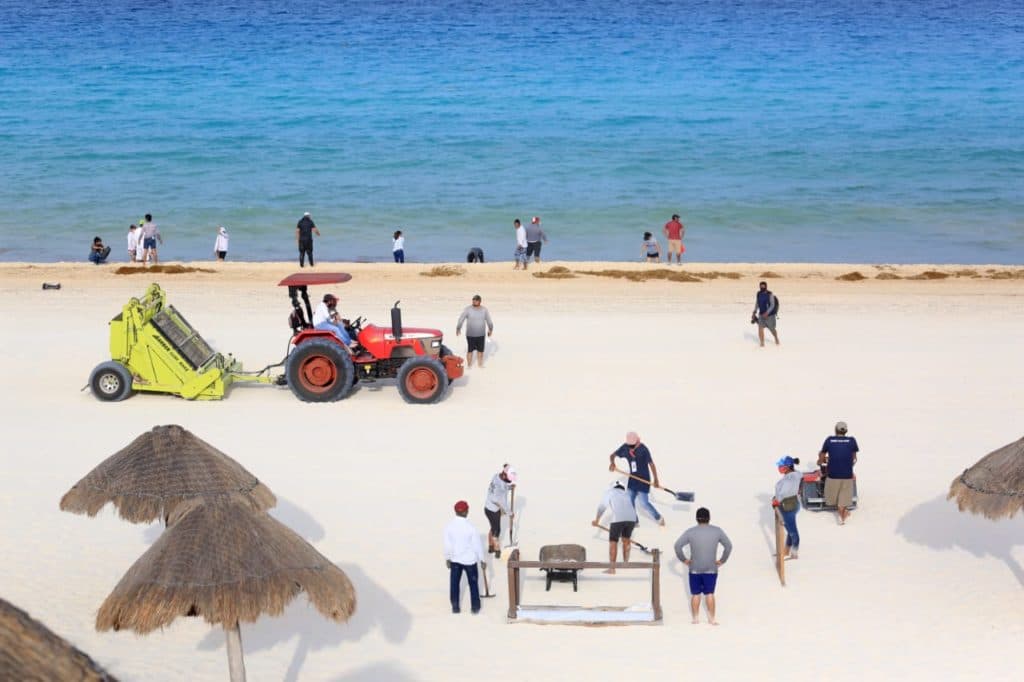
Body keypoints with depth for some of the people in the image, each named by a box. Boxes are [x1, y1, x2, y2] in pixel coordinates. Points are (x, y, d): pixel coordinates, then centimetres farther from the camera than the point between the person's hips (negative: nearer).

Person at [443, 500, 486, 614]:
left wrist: (447, 558, 11)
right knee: (473, 583, 13)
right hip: (469, 559, -3)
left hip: (455, 559, 3)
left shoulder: (449, 526, -12)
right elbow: (477, 544, -12)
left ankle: (455, 607, 20)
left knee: (454, 583, 15)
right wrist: (481, 559, 0)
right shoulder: (470, 527, -21)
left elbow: (447, 544, -3)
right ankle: (475, 607, 20)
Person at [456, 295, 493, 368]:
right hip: (470, 335, -2)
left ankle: (480, 365, 25)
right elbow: (461, 319, -5)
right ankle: (469, 365, 19)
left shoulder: (484, 310, -1)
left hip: (481, 335, 2)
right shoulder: (468, 309, -10)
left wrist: (490, 329, 20)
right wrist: (458, 329, -2)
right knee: (470, 350, 3)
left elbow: (489, 320, 12)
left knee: (480, 350, 9)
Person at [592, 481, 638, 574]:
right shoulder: (626, 494, 30)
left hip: (618, 518, -3)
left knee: (613, 542, 5)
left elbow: (601, 508, 36)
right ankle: (626, 564, 28)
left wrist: (597, 520, 52)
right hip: (631, 518, 3)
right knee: (626, 539, 23)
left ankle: (612, 568, 4)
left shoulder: (609, 493, 23)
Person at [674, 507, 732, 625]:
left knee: (695, 594, 10)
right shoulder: (717, 531, -3)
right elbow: (729, 545, -2)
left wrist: (683, 559, 1)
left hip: (694, 569, 0)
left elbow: (677, 545, -10)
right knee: (709, 594, 8)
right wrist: (722, 560, 6)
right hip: (711, 569, 0)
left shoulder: (690, 531, -6)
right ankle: (711, 619, 11)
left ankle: (695, 618, 15)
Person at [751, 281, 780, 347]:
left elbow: (772, 305, -20)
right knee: (760, 328, -13)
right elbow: (757, 303, 13)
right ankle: (762, 343, -6)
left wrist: (767, 313, -31)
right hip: (761, 314, 4)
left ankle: (776, 339, 42)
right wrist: (754, 312, 8)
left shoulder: (770, 295, -18)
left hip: (770, 315, -4)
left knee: (772, 329, 12)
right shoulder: (758, 294, 0)